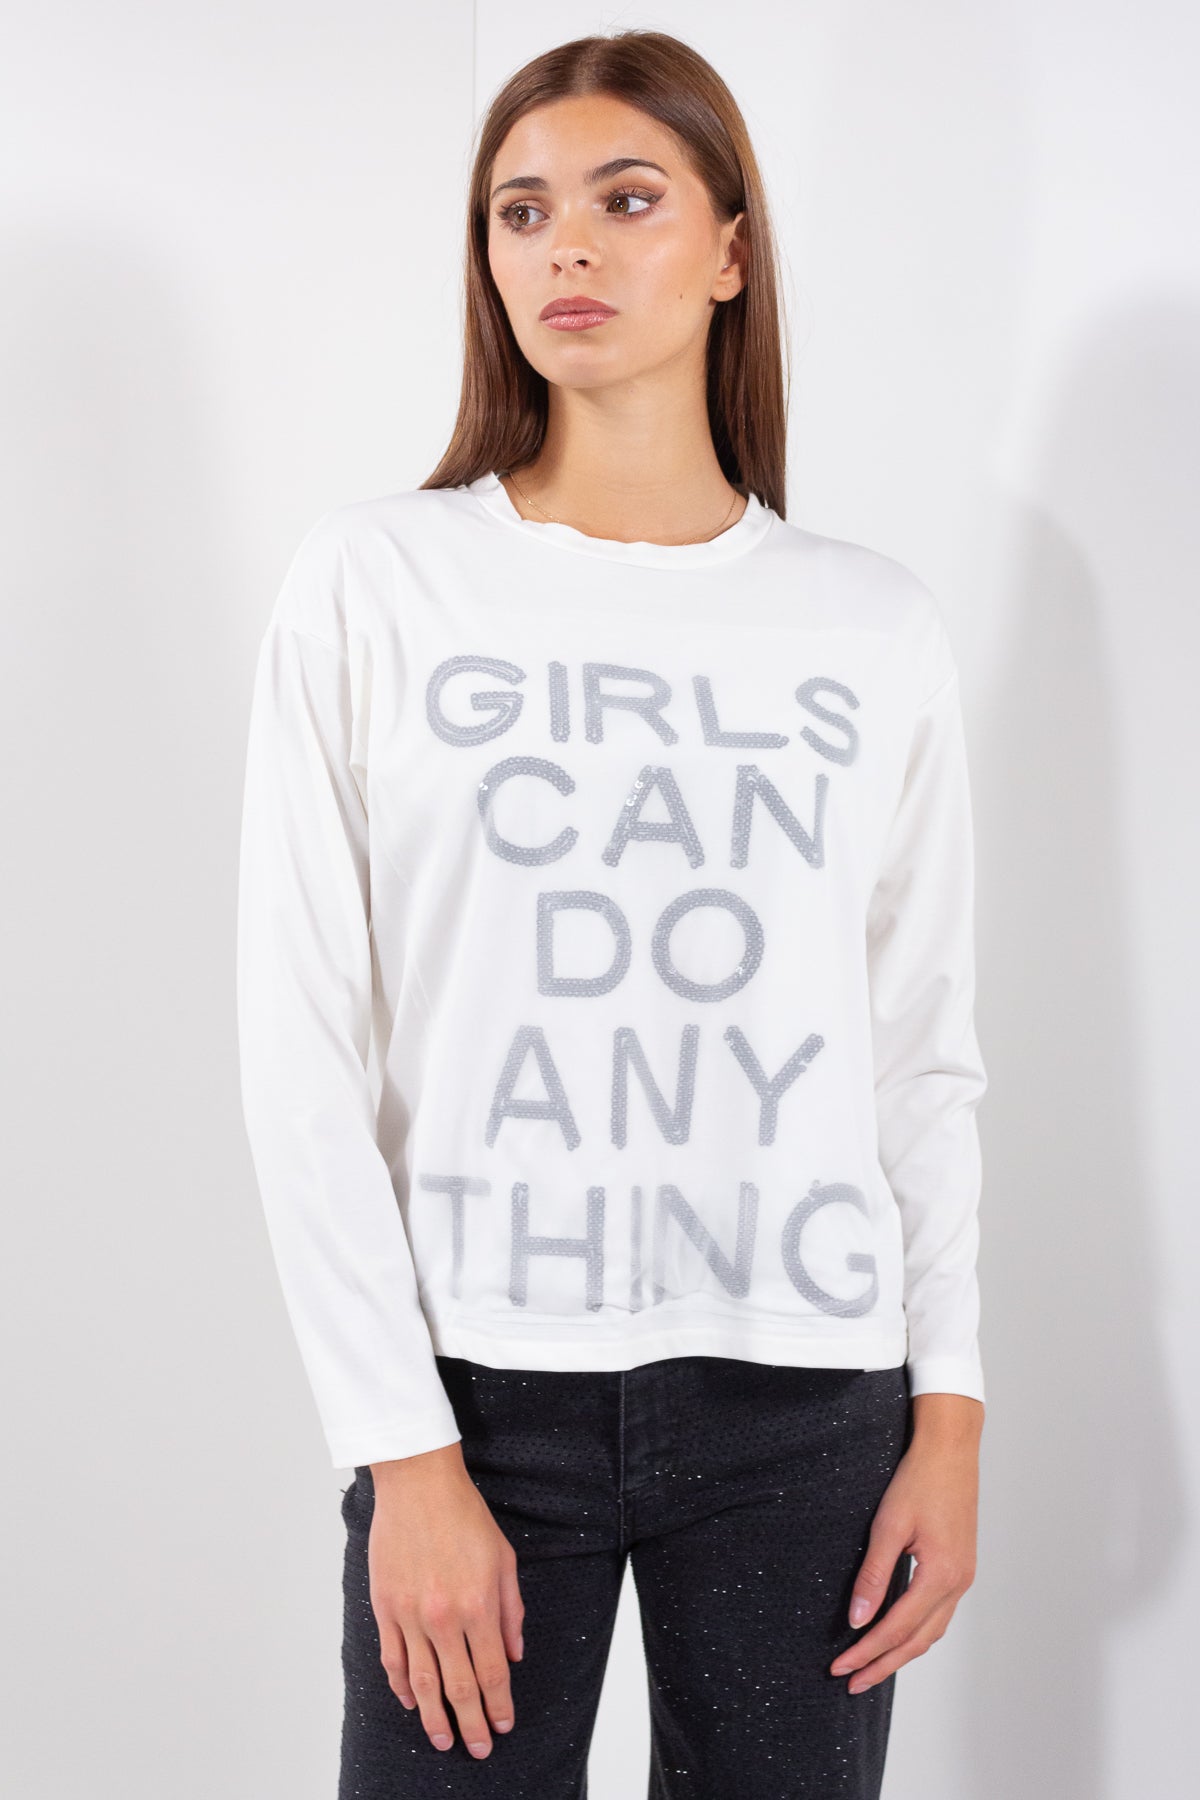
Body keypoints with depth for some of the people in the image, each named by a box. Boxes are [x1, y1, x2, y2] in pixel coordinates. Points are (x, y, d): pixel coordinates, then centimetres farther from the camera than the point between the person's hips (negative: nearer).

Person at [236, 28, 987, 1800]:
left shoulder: (875, 624, 5)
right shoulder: (375, 581, -1)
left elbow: (925, 1051, 8)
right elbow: (305, 1052, -4)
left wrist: (952, 1415, 2)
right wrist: (406, 1451, -8)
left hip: (805, 1395, 2)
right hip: (481, 1384, -1)